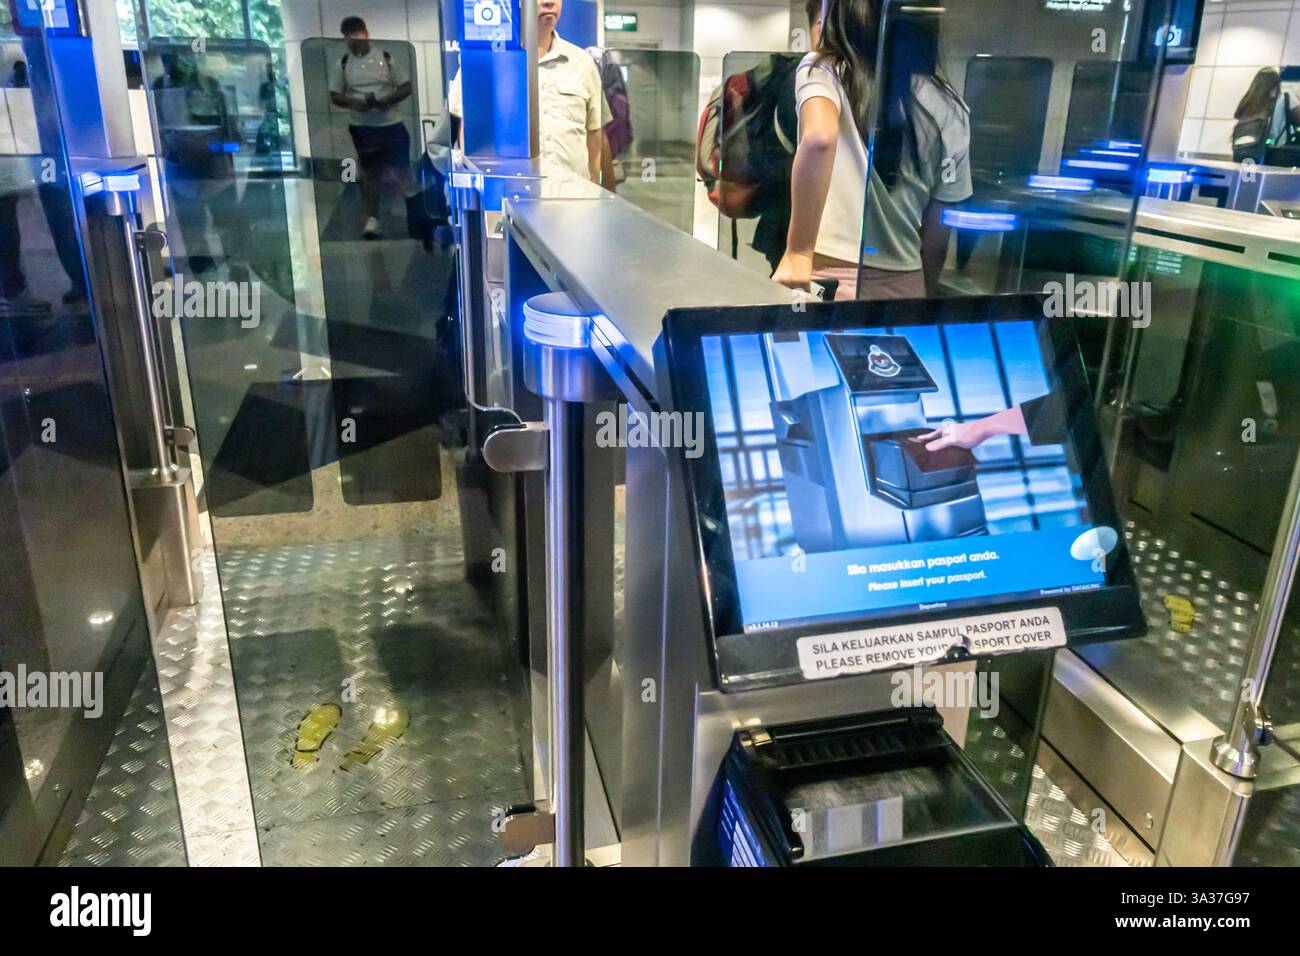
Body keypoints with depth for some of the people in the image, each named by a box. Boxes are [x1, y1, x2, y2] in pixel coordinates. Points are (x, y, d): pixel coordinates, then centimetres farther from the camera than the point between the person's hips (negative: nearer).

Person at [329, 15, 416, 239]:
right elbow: (334, 96, 6)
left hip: (392, 123, -1)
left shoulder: (386, 57, -1)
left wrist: (388, 100, -17)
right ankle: (372, 218, 9)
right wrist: (352, 102, -16)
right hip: (362, 127, 1)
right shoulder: (343, 64, 2)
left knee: (402, 170, 3)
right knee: (371, 172, 6)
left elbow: (406, 87, 1)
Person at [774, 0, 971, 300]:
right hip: (904, 285, 4)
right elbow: (937, 238, 10)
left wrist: (798, 251, -21)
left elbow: (819, 138, -24)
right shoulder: (949, 109, 8)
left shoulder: (822, 70, -2)